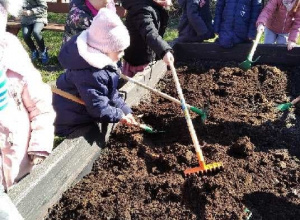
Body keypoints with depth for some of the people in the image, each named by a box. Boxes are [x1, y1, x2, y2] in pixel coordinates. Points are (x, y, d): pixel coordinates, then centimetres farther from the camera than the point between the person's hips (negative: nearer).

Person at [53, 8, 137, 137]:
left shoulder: (102, 62, -1)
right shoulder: (90, 74, -35)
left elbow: (111, 92, 6)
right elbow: (97, 106, -29)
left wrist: (124, 109, 0)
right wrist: (118, 115, -15)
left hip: (82, 115, 10)